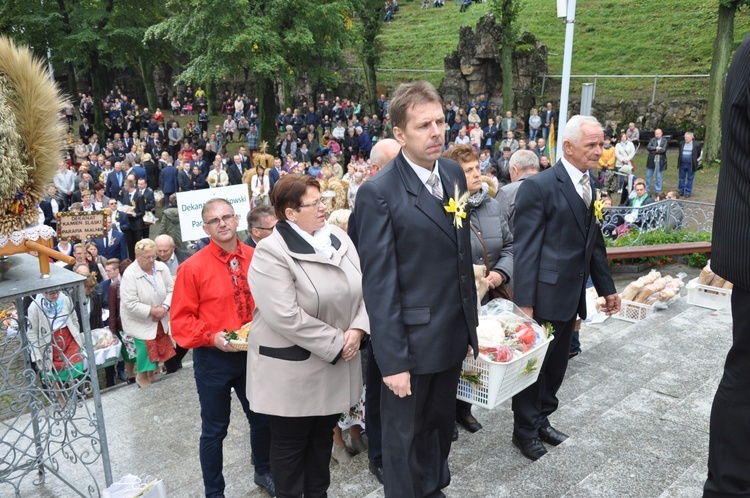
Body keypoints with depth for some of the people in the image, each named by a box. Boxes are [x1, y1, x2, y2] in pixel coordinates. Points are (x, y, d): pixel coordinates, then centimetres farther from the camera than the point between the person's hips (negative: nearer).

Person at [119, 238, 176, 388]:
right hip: (140, 321, -5)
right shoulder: (129, 275, -23)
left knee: (160, 346, 14)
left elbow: (171, 289, -3)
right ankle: (142, 376, 21)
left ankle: (152, 373, 38)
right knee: (146, 347, -5)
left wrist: (164, 307, -19)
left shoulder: (162, 268, -9)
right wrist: (152, 311, -22)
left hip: (160, 319, 5)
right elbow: (130, 304, -24)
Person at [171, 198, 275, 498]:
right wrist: (212, 337, -22)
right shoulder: (193, 267, -12)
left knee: (262, 418, 20)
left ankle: (263, 471, 47)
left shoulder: (256, 259, -2)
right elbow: (181, 319, -10)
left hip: (253, 353, 4)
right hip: (213, 358, -3)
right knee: (214, 430, 11)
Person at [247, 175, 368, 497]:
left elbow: (364, 288, 4)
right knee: (290, 443, 13)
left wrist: (357, 329, -12)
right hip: (293, 370, -6)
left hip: (337, 364, 6)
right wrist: (337, 343, -19)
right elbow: (286, 317, -25)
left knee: (323, 436, 22)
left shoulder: (339, 238, 3)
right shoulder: (271, 253, -18)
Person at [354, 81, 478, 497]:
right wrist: (392, 360, -17)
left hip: (453, 333, 6)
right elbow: (379, 283, -18)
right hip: (412, 338, -6)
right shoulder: (378, 193, -18)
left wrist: (472, 320, 10)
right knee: (403, 434, 14)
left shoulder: (454, 172, 3)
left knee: (441, 424, 24)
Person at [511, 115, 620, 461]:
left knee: (556, 365, 18)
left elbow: (594, 242, 16)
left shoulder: (592, 186, 9)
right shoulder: (539, 186, -15)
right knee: (532, 365, 8)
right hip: (543, 296, -7)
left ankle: (542, 419, 37)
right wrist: (524, 302, -19)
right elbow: (525, 248, -17)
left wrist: (606, 287, 16)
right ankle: (525, 430, 26)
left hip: (571, 296, 7)